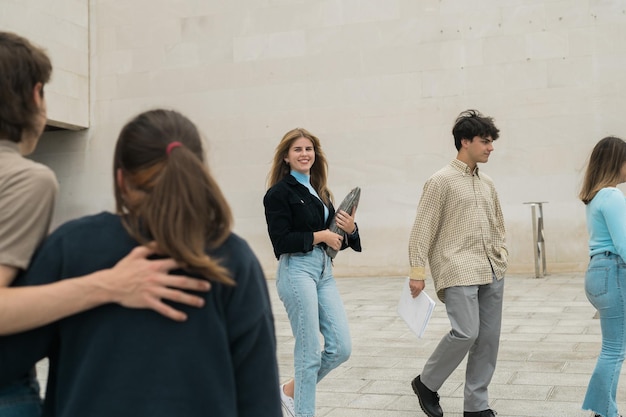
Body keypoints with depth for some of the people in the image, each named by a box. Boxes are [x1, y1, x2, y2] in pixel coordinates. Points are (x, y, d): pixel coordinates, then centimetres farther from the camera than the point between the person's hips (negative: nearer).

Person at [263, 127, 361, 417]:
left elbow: (336, 241, 18)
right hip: (297, 271, -7)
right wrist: (320, 236, -11)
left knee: (341, 348, 5)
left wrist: (349, 229, -1)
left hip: (324, 271, 8)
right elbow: (281, 241, -15)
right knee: (309, 352, -2)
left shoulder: (320, 193, 16)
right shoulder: (279, 193, -6)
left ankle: (292, 390, 26)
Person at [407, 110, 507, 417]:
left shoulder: (487, 183, 15)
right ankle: (426, 383, 8)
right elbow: (422, 229, -8)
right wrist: (417, 272, -11)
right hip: (458, 271, -7)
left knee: (488, 338, 5)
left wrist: (501, 258, 13)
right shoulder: (441, 181, -5)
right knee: (466, 333, -16)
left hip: (492, 273, 7)